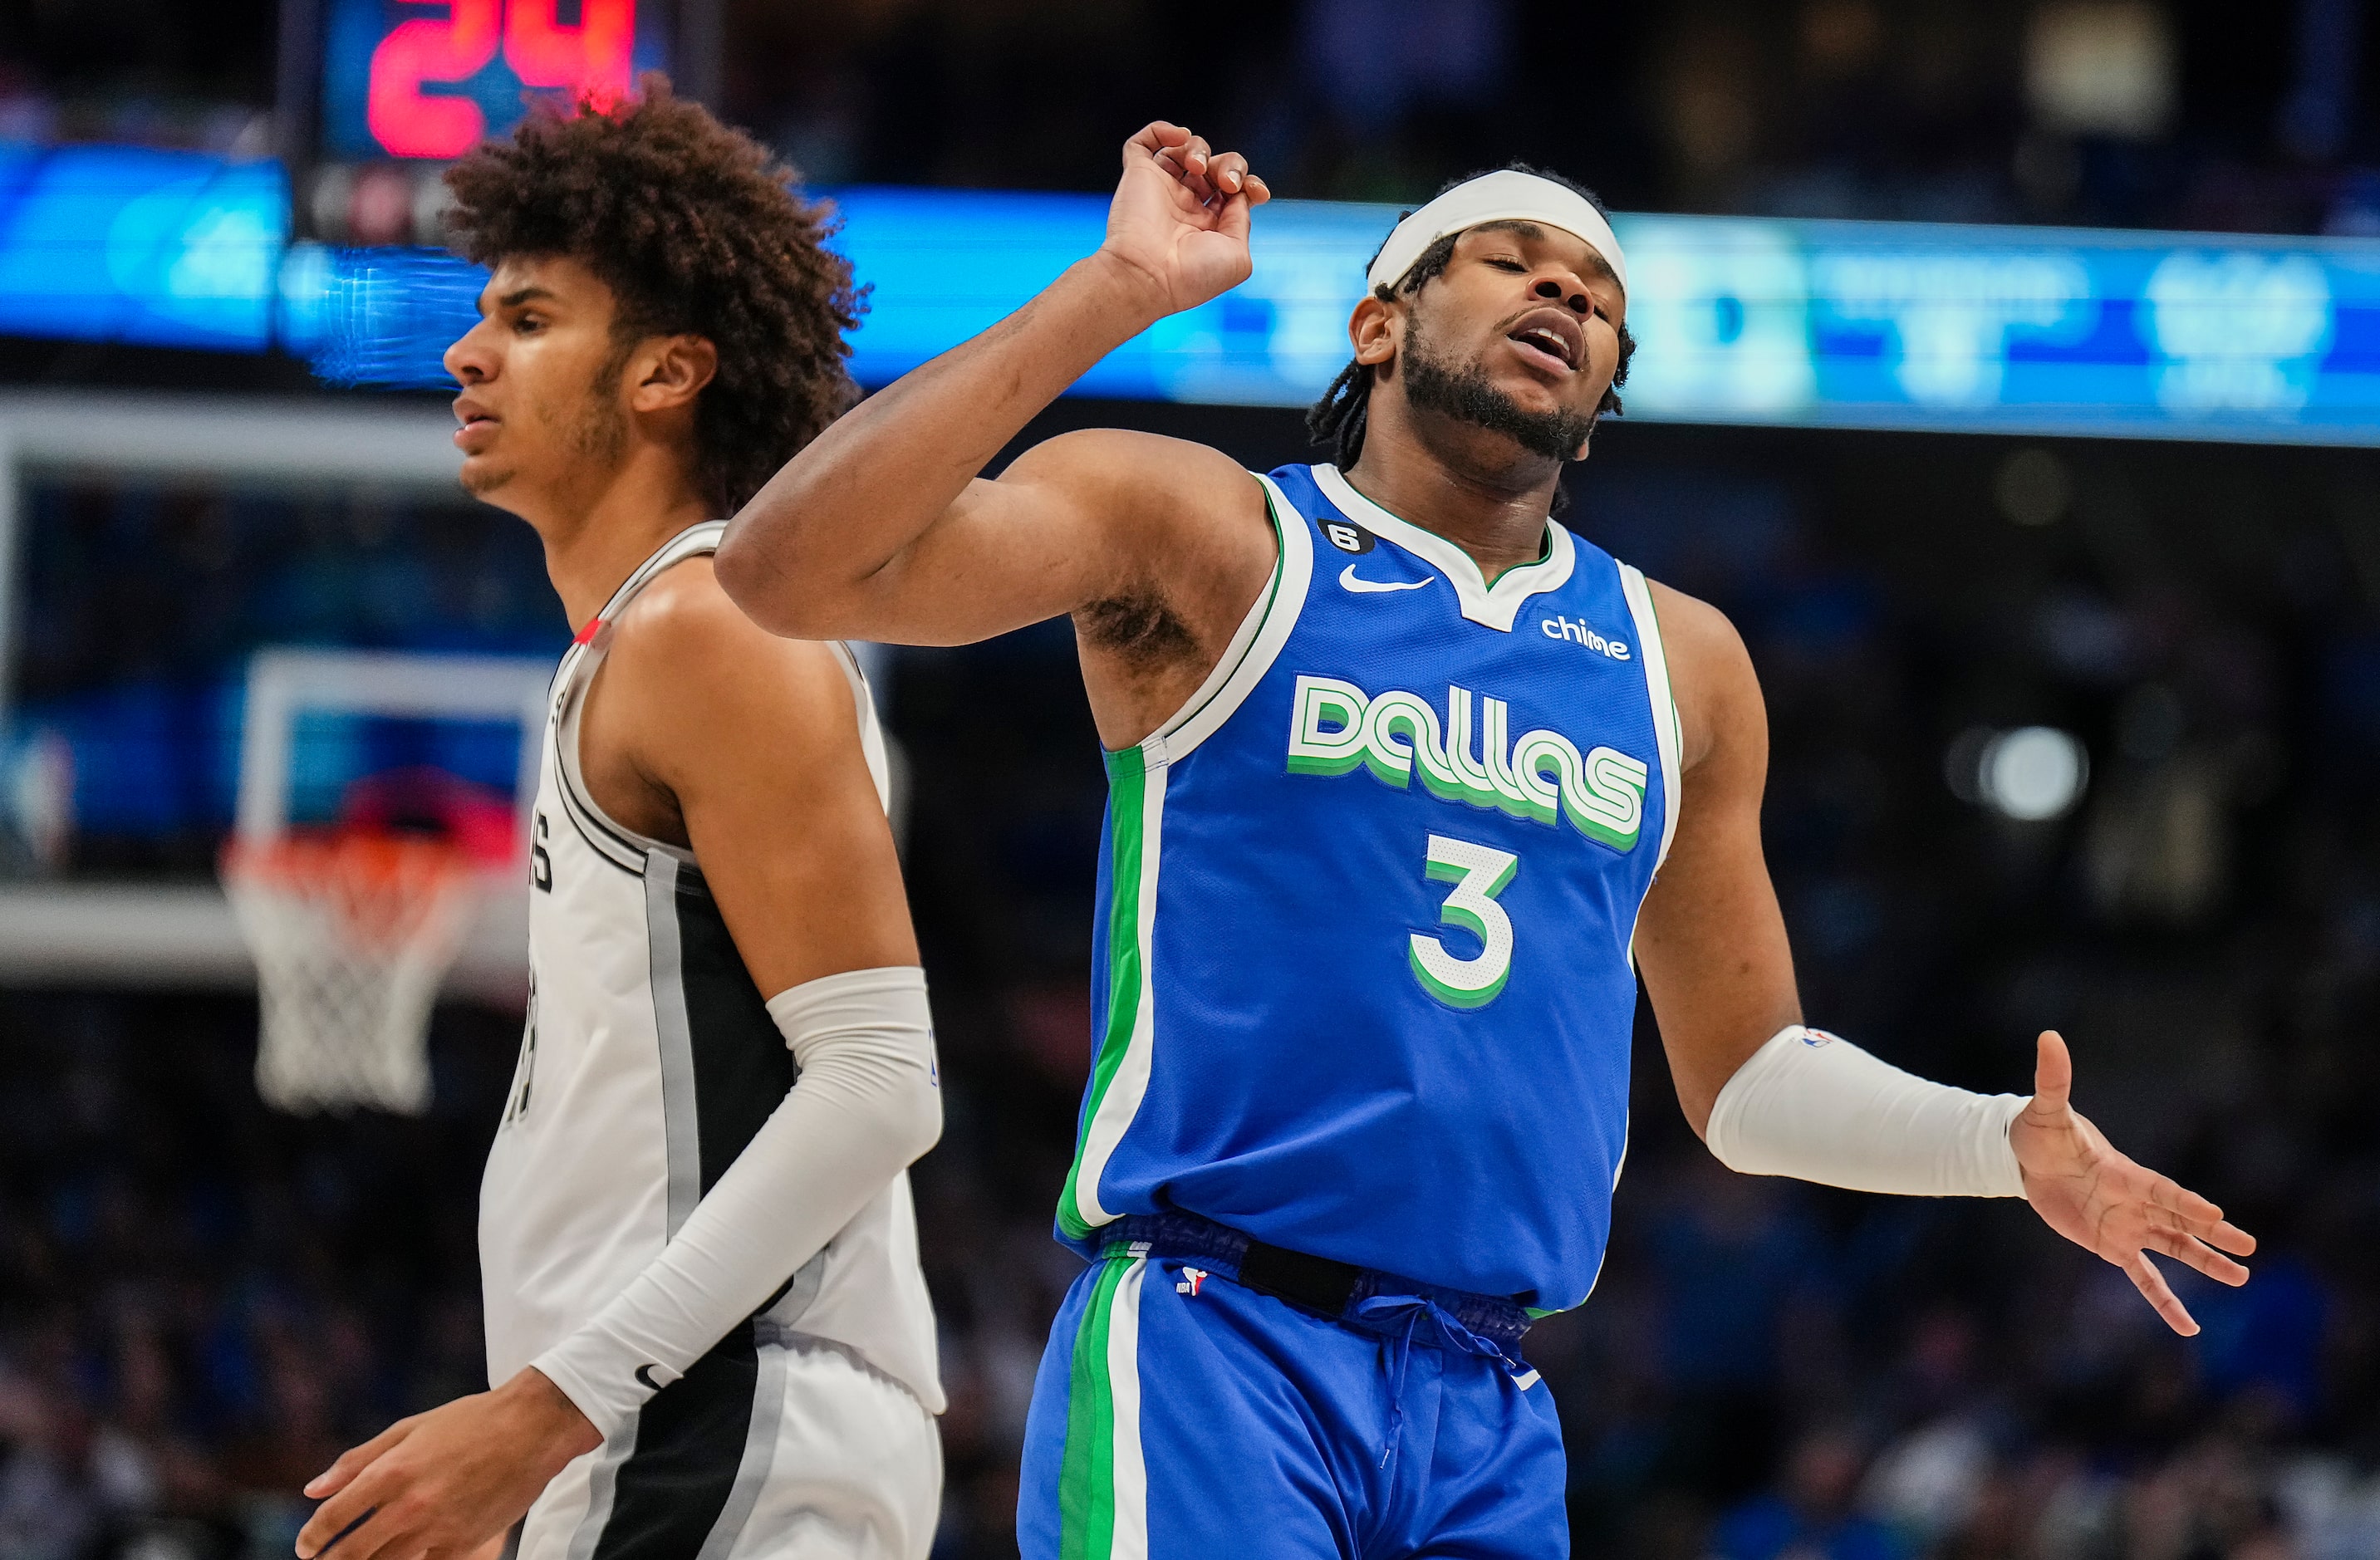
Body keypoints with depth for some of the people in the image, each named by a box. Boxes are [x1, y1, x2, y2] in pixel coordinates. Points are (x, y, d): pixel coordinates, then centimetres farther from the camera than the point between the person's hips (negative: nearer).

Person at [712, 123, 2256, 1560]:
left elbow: (1746, 1075, 28)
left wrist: (2005, 1147, 9)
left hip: (1488, 1418, 6)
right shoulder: (1207, 539, 4)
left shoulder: (1680, 665, 19)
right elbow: (792, 568, -10)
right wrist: (1114, 294, -13)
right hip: (1211, 1354, -6)